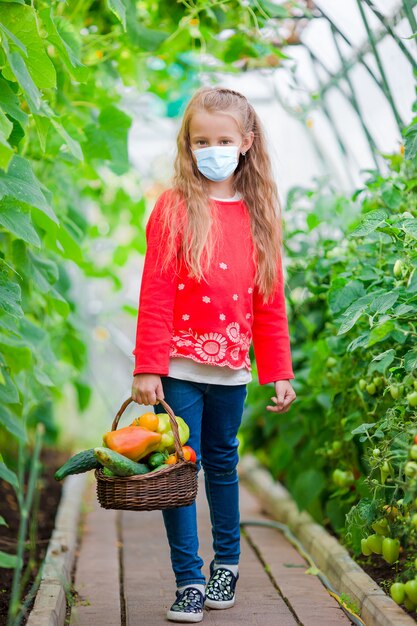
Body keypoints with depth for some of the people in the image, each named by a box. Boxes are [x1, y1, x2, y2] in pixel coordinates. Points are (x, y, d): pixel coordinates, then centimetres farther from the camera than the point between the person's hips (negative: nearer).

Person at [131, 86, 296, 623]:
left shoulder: (260, 214, 6)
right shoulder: (175, 206, -3)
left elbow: (270, 302, 9)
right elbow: (154, 294, -7)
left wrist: (279, 372, 8)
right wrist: (147, 368, -11)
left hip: (231, 368, 3)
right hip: (179, 367, -3)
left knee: (222, 463, 16)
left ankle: (227, 563, 33)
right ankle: (189, 581, 9)